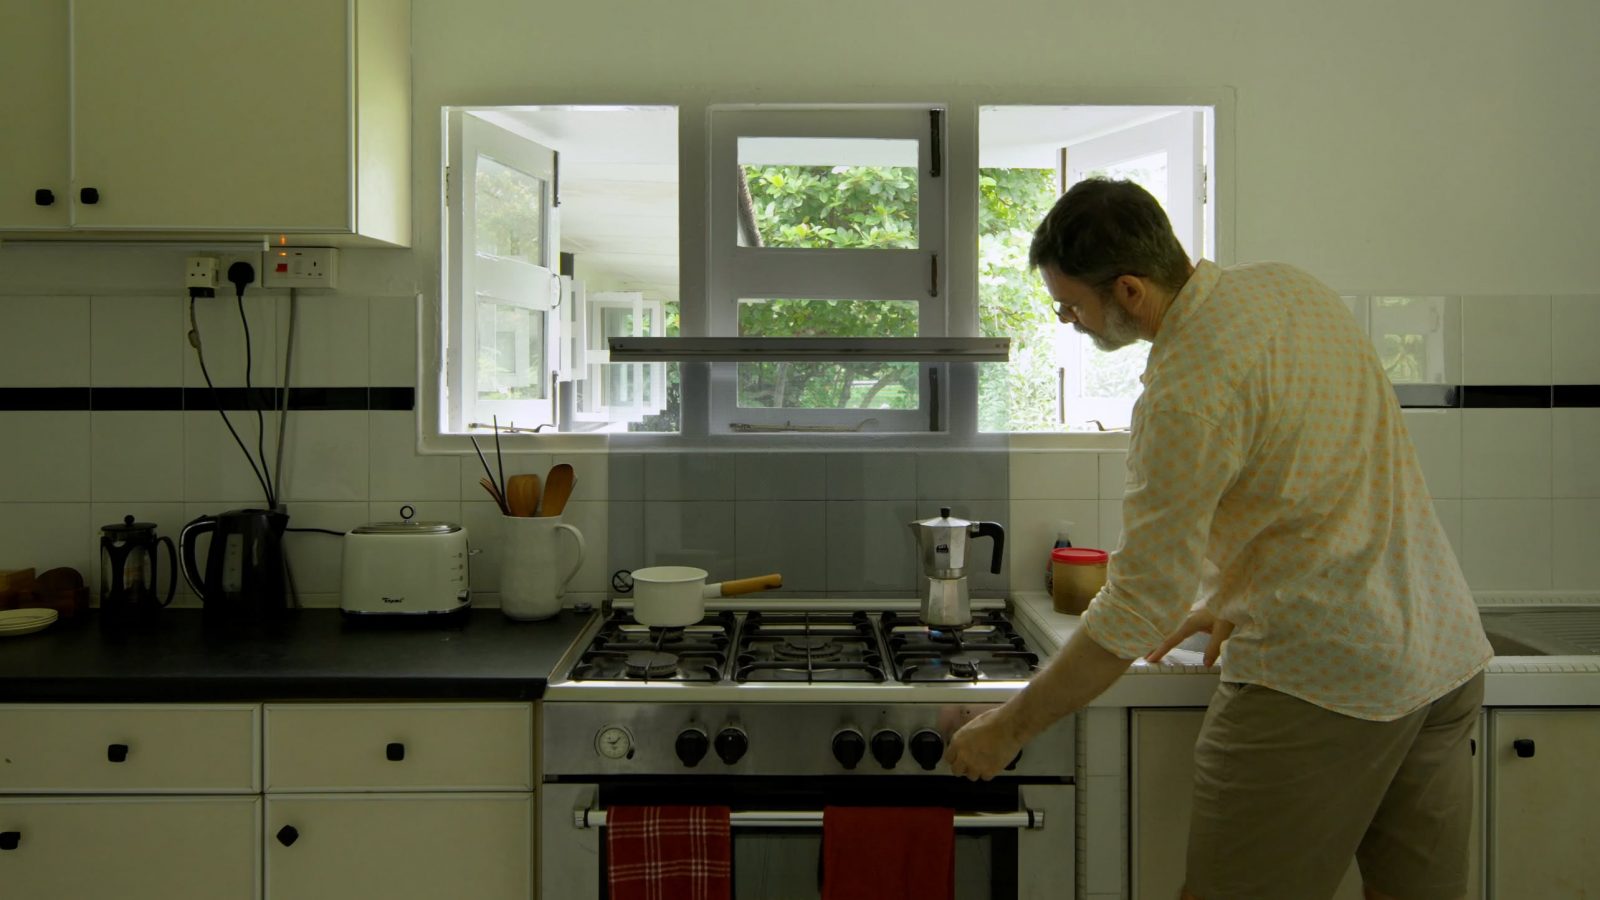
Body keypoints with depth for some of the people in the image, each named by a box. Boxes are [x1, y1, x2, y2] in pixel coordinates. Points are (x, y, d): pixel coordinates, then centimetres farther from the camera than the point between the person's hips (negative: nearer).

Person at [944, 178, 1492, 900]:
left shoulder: (1187, 386, -20)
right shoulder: (1288, 285, 5)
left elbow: (1141, 609, -18)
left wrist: (1009, 727, -8)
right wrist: (1234, 593, 24)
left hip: (1323, 675, -9)